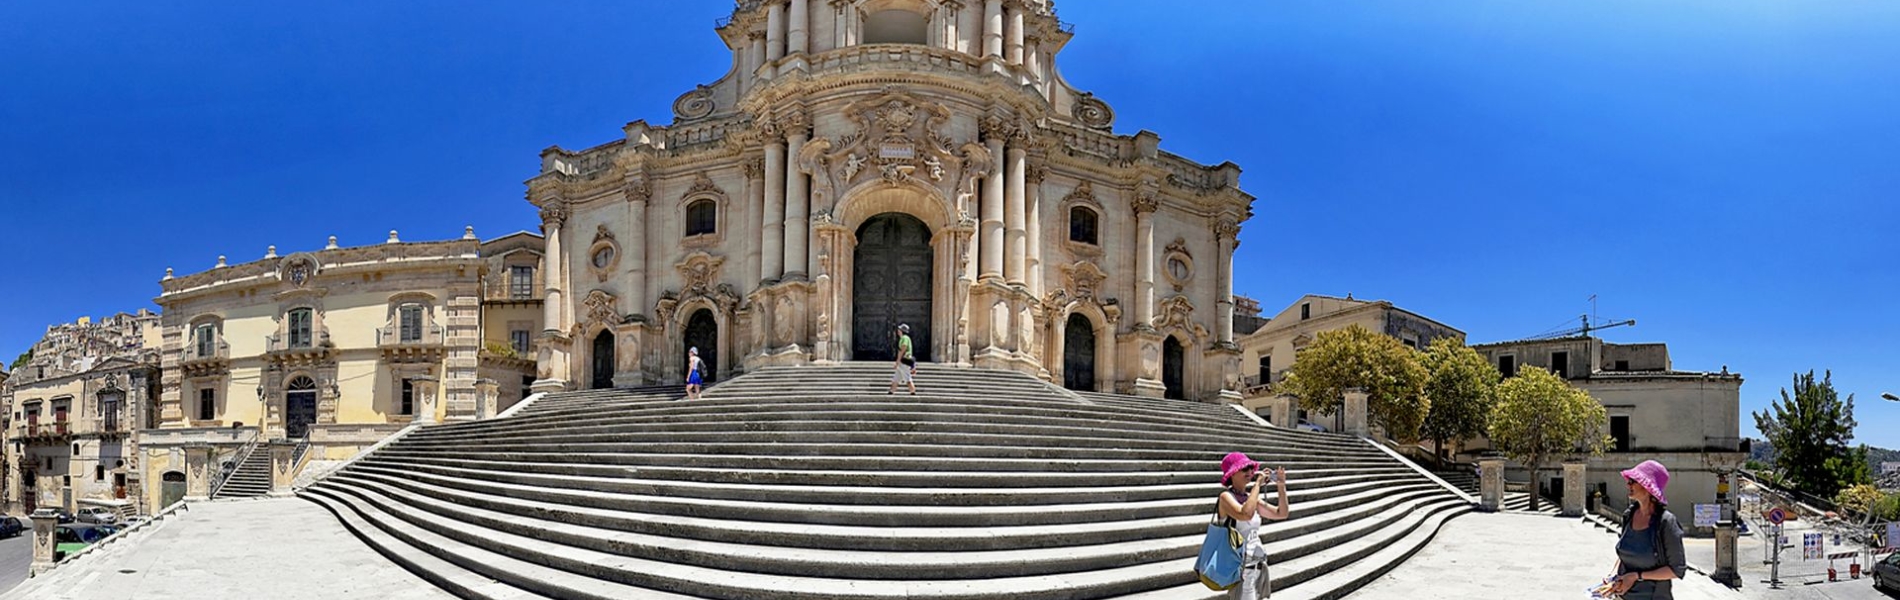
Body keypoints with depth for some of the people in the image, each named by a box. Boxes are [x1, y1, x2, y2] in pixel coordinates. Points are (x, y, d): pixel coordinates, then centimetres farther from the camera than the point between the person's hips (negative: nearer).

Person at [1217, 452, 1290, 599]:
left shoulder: (1251, 497, 10)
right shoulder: (1226, 496, -12)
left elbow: (1282, 514, 12)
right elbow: (1246, 514, -31)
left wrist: (1281, 487, -2)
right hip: (1241, 565, -7)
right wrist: (1257, 484, -23)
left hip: (1258, 564, 7)